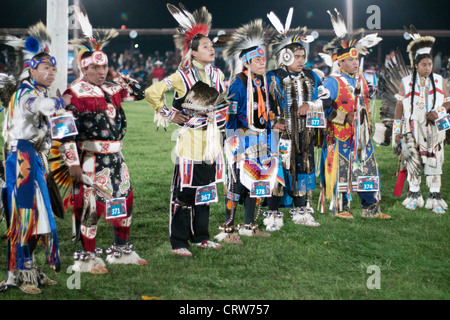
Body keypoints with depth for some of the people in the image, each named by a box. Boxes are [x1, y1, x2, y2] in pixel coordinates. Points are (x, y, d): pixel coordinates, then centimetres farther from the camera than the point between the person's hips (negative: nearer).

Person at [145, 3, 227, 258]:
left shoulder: (218, 75, 8)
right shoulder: (182, 77, -11)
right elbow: (152, 93, -11)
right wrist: (168, 115, -7)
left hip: (211, 140, 6)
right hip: (190, 139, -6)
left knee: (205, 190, 13)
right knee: (183, 191, -3)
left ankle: (200, 237, 23)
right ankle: (179, 243, 2)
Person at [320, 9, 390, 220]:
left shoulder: (361, 81, 14)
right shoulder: (332, 82, -10)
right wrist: (341, 117, -21)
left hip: (360, 133, 7)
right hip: (340, 134, -7)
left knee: (367, 168, 7)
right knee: (341, 169, -1)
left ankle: (371, 208, 12)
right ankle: (341, 208, 10)